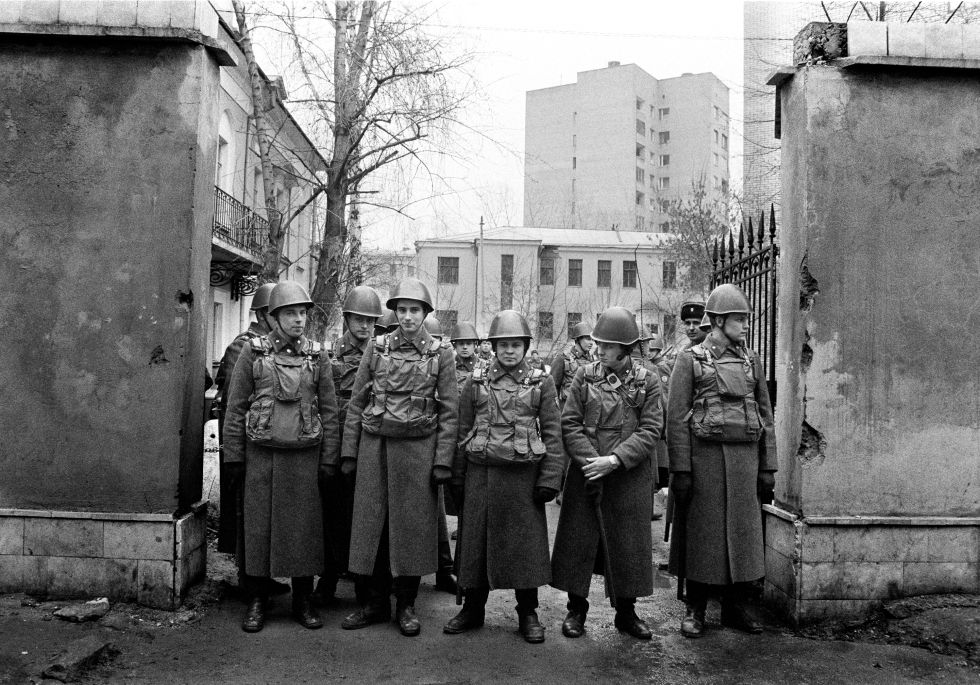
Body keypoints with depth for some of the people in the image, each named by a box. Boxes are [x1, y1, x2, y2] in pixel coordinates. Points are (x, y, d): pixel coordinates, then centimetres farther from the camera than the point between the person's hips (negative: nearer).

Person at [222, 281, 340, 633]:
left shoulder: (317, 356, 5)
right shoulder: (253, 352, 1)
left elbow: (329, 411, 7)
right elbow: (235, 407, 2)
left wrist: (328, 459, 3)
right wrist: (233, 457, 0)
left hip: (305, 456, 1)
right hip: (261, 455, -1)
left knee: (305, 527, 5)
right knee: (258, 526, 5)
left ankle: (303, 601, 19)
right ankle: (256, 602, 19)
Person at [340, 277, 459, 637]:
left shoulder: (440, 355, 1)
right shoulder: (376, 348, 5)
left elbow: (448, 412, 0)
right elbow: (356, 402, 6)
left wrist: (443, 460, -6)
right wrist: (348, 452, 2)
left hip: (418, 449, -1)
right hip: (375, 445, 2)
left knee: (412, 526, 5)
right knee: (372, 523, 7)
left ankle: (406, 604, 19)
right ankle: (376, 602, 22)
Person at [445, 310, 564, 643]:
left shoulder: (541, 382, 2)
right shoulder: (476, 382, 5)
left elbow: (553, 433, 1)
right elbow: (463, 432, 7)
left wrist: (550, 478, -7)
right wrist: (457, 479, 5)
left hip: (524, 475, -1)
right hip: (481, 474, 1)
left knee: (526, 544, 5)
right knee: (475, 541, 7)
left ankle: (528, 613, 20)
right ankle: (472, 609, 23)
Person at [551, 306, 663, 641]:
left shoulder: (647, 382, -1)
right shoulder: (584, 376, 1)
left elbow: (650, 430, -6)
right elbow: (570, 424, -2)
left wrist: (614, 460, -17)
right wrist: (590, 460, -15)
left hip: (630, 476, 0)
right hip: (586, 474, 1)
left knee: (628, 542, 8)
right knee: (579, 540, 6)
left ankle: (626, 612, 25)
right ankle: (576, 610, 22)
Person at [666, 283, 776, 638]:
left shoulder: (751, 360, 11)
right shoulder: (690, 359, -2)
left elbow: (765, 416, 13)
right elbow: (676, 419, -6)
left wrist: (768, 467, 8)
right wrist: (680, 470, -11)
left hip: (745, 457, 4)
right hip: (704, 455, -4)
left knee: (743, 532, 8)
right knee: (701, 533, 3)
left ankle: (735, 607, 23)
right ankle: (695, 611, 16)